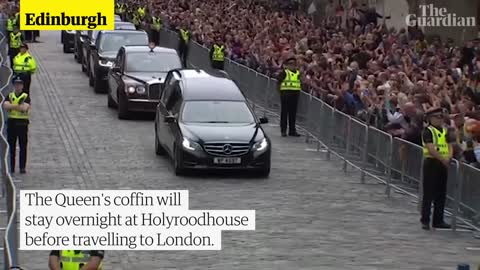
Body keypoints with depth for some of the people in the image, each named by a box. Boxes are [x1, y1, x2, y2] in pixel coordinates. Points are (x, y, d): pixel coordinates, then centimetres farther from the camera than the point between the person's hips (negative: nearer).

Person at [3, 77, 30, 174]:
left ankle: (22, 167, 2)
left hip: (22, 123, -2)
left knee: (23, 147, -2)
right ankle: (12, 167, 9)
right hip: (11, 122, 2)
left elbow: (25, 107, -16)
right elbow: (5, 106, -10)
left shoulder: (26, 97, 1)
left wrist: (12, 106, -11)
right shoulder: (10, 96, 9)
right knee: (12, 147, 5)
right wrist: (18, 106, -17)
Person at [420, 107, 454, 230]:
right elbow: (431, 149, -18)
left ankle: (438, 220, 17)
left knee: (441, 194, 10)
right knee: (428, 193, -5)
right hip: (431, 163, -7)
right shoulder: (428, 131, -8)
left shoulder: (445, 131, 15)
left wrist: (448, 157, -9)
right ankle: (425, 220, -1)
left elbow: (450, 146, 10)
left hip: (443, 164, 7)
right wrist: (443, 159, -19)